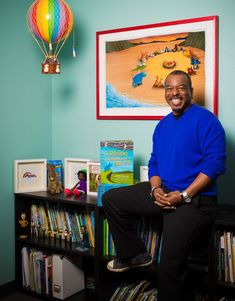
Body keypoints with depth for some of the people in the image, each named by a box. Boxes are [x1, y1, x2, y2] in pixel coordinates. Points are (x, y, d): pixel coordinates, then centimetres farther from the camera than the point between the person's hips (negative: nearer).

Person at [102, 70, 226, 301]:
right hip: (162, 193, 8)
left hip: (194, 199, -8)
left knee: (170, 266, -16)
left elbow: (215, 163, -17)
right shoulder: (162, 125, 14)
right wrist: (156, 189, -6)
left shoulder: (205, 120, -9)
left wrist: (183, 195, -21)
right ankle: (134, 255, 15)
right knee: (111, 199, 7)